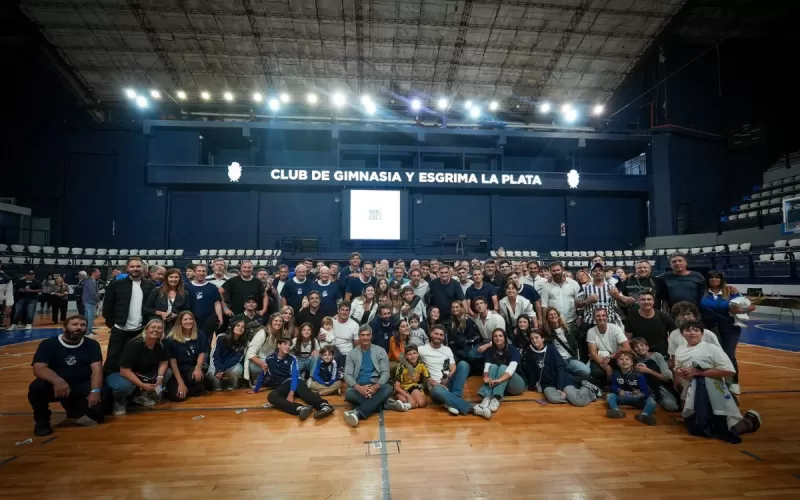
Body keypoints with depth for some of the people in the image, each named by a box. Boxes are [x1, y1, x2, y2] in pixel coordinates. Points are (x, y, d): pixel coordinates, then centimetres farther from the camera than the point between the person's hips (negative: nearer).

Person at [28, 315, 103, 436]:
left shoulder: (92, 344, -1)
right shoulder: (48, 344, -4)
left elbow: (97, 369, -11)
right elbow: (39, 368, -18)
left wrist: (95, 391, -28)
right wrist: (57, 380, -38)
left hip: (81, 387, 1)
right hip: (55, 385, -1)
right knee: (37, 387, -31)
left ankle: (77, 411, 10)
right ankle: (41, 420, -4)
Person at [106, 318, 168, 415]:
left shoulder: (160, 346, -8)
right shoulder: (134, 345, -27)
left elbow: (163, 363, 1)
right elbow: (124, 370, -30)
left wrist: (160, 377, -20)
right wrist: (142, 385, -33)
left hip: (143, 375, 7)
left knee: (168, 372, -11)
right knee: (124, 386, -40)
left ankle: (140, 395, 4)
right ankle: (119, 402, -4)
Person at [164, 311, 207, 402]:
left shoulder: (200, 335, -2)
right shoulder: (171, 339, -9)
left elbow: (201, 354, -2)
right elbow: (172, 361, -9)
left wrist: (198, 368, -25)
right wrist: (180, 383, -15)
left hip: (193, 367, 1)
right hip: (178, 370, 0)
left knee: (196, 376, -35)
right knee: (177, 396, -19)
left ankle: (193, 388, 2)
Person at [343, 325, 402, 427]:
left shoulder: (380, 351, 6)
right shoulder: (352, 353, 7)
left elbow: (385, 372, -2)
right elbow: (347, 375, -2)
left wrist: (376, 386, -22)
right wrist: (358, 387, -23)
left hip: (376, 386, 0)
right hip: (359, 387, 0)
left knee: (388, 388, -33)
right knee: (348, 393, -33)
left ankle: (358, 412, -40)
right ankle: (384, 403, -24)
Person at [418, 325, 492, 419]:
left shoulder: (447, 349, 14)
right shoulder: (422, 349, 1)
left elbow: (453, 368, 9)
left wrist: (449, 376, -14)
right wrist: (433, 382, -13)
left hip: (449, 383, 4)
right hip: (435, 386, -4)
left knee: (463, 364, -22)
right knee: (438, 391, -43)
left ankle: (452, 401, -29)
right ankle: (471, 408, -38)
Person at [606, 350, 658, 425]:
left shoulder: (638, 375, -16)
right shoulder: (616, 373, -7)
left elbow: (646, 391, -21)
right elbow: (613, 386, -2)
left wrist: (641, 394, -44)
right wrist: (619, 390, -24)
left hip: (638, 399, -2)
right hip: (622, 397, 2)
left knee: (652, 402, -28)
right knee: (609, 396, -22)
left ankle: (643, 415, -55)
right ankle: (617, 411, -46)